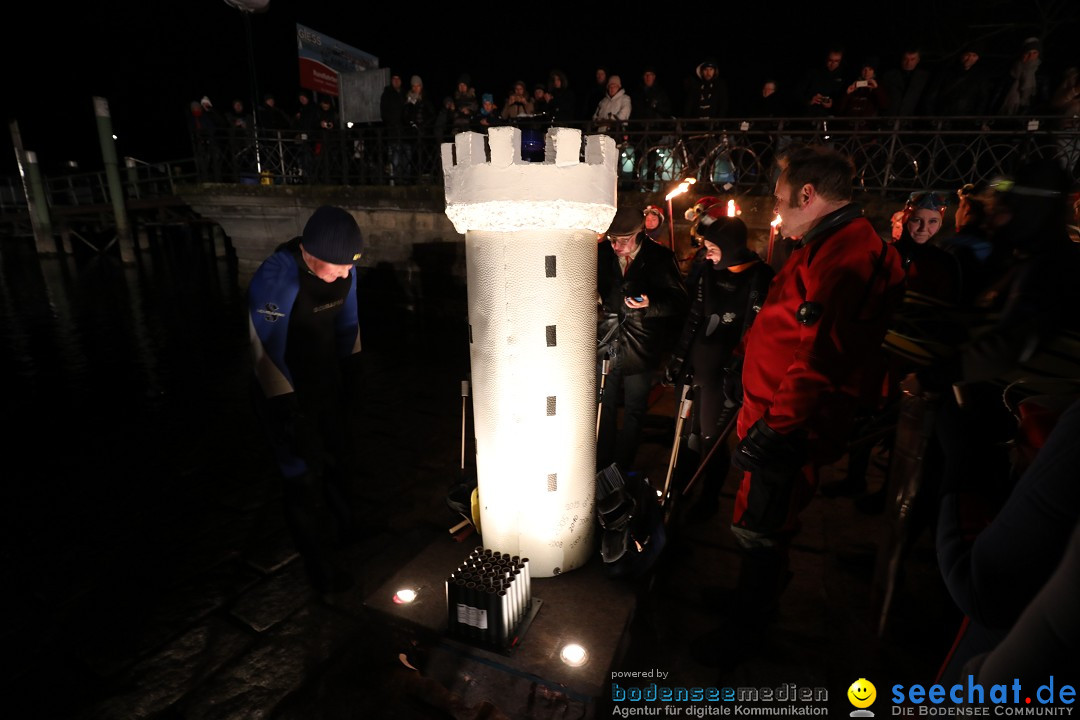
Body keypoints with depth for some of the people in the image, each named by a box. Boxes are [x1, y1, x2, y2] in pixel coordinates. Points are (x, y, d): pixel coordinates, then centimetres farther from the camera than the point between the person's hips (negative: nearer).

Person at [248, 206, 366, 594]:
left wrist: (350, 373, 12)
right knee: (305, 480, 3)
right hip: (286, 393, -6)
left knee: (341, 466, 18)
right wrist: (288, 412, -21)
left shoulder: (342, 268, -11)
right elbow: (268, 352, -26)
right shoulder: (275, 281, -30)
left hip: (326, 385, 6)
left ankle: (341, 536, 47)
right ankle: (323, 569, 27)